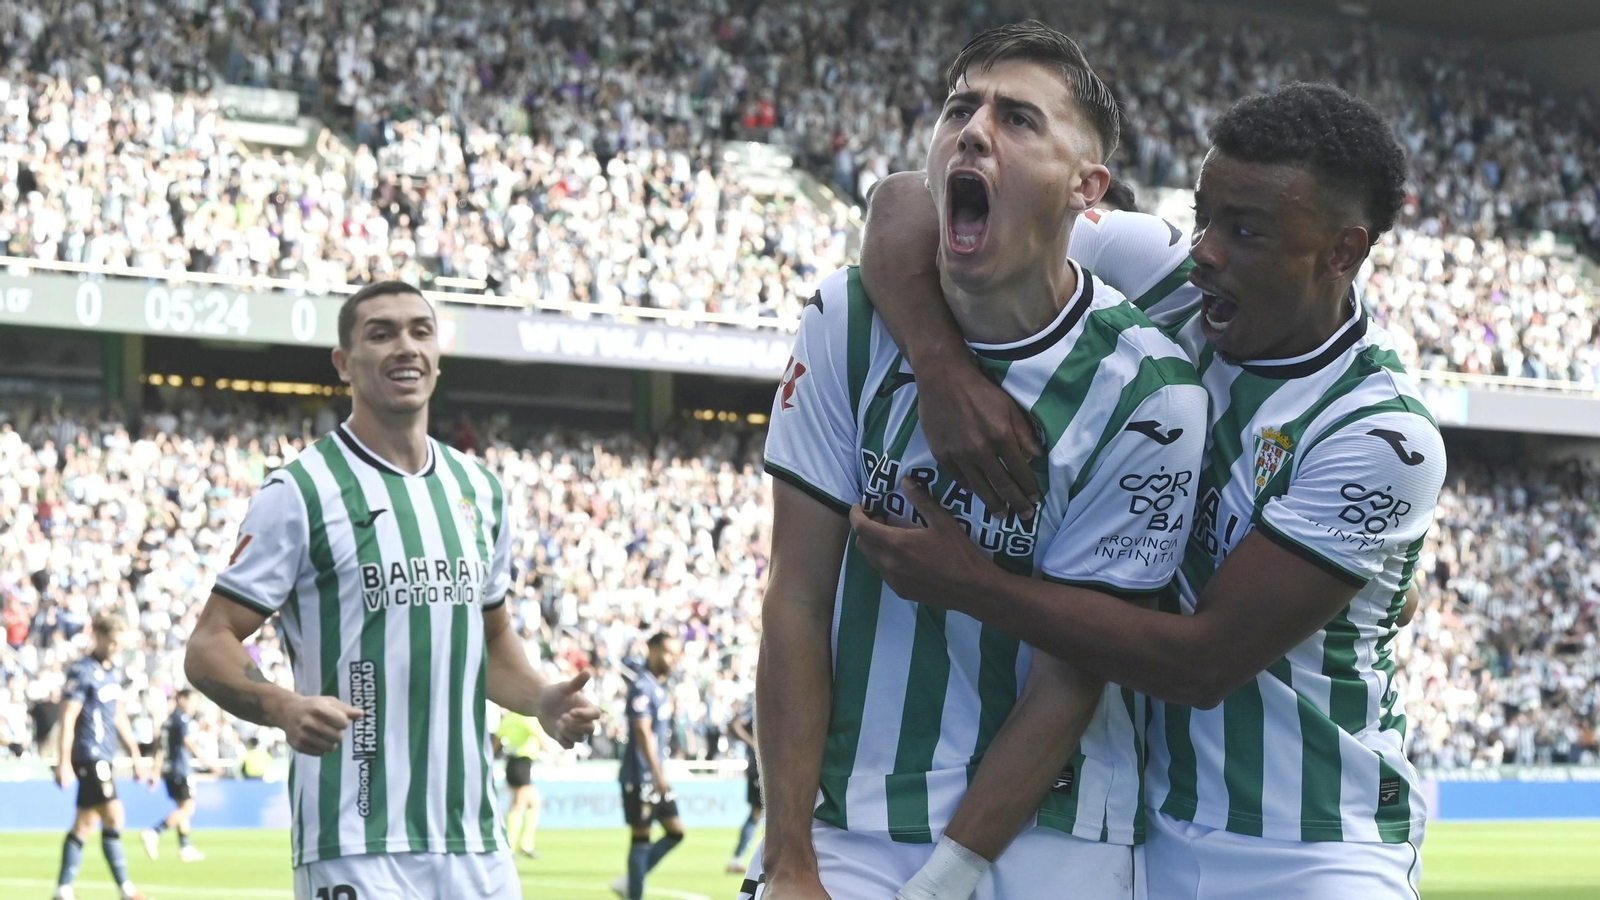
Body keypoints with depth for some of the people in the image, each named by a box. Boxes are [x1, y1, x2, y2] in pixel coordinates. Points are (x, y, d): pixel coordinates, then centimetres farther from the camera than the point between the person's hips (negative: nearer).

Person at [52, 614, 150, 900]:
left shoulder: (114, 672, 14)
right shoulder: (82, 672, -11)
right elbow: (67, 718, -15)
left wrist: (135, 753, 22)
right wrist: (64, 761, -19)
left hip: (105, 756, 9)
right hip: (89, 755, -9)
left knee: (84, 823, 8)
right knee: (113, 815, -13)